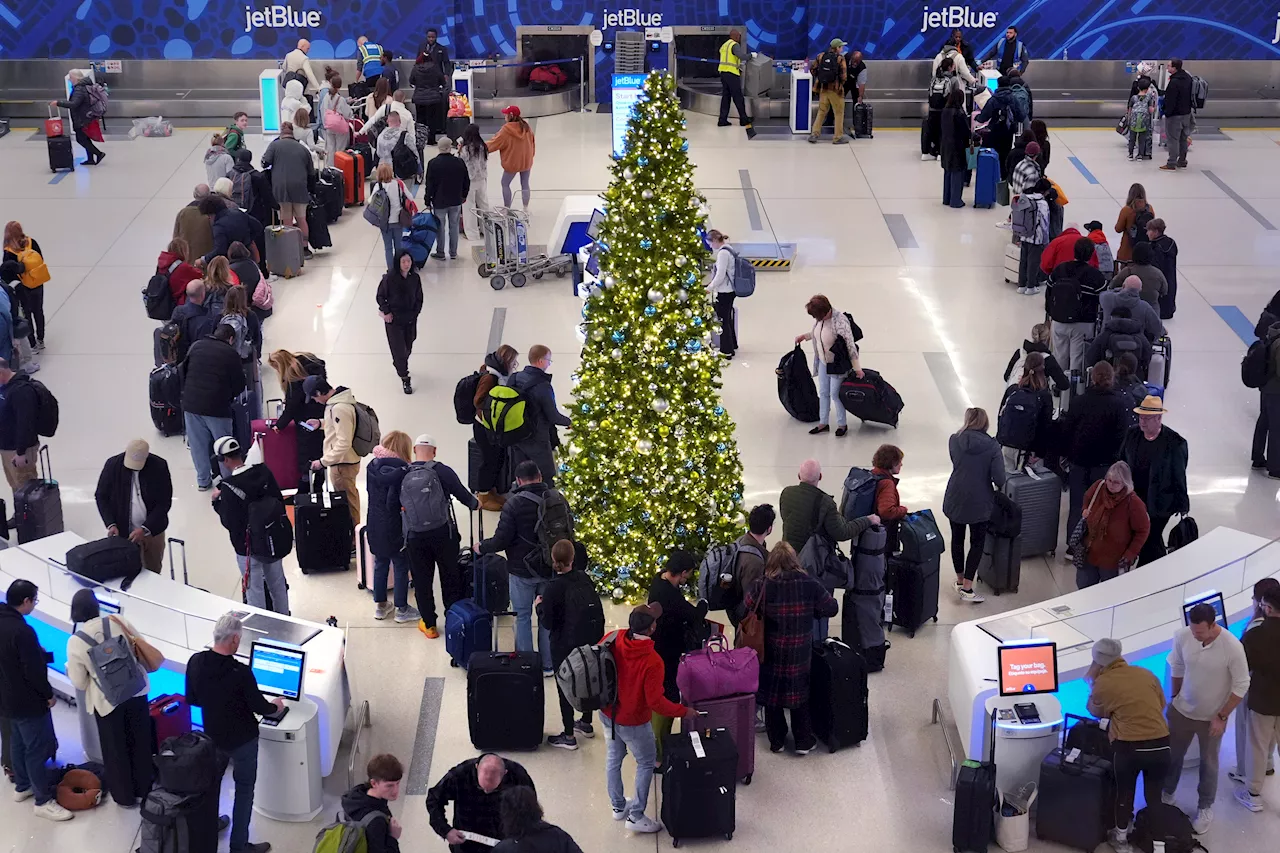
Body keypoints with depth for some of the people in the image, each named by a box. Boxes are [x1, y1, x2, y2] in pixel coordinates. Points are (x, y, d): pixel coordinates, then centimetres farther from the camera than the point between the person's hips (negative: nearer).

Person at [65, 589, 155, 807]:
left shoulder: (75, 642, -15)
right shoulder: (117, 622, -11)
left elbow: (80, 684, -7)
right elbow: (140, 647, 4)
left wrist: (70, 667, 12)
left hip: (107, 701, -2)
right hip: (136, 692, 2)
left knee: (115, 749, 16)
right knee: (140, 743, 20)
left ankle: (124, 796, 29)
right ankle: (144, 789, 35)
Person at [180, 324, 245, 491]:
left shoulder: (196, 346, 6)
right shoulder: (231, 354, -6)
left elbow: (182, 370, 12)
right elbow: (239, 385, -1)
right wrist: (229, 397, 18)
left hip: (191, 403, 4)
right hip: (217, 407, -4)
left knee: (198, 444, 14)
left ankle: (203, 480, 23)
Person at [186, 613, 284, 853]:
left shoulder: (195, 662, -13)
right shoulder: (240, 672, -29)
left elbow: (191, 700, 2)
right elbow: (260, 707, -16)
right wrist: (275, 706, 6)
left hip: (213, 736, 5)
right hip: (242, 740, -5)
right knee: (244, 790, 9)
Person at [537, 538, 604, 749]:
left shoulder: (553, 588, -22)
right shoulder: (584, 578, -6)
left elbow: (547, 623, -17)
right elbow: (596, 609, 1)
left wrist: (539, 606, 0)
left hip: (565, 645, -6)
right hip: (590, 640, 6)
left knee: (564, 687, 7)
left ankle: (568, 736, 13)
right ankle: (586, 723, 40)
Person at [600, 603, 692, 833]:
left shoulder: (612, 639, -17)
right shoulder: (652, 661, -32)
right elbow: (655, 701, -27)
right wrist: (683, 711, -13)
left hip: (607, 713, 6)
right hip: (632, 723, -6)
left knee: (614, 757, 23)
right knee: (646, 762, 15)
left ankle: (618, 806, 40)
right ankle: (636, 816, 19)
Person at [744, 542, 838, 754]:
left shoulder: (762, 586, -15)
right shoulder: (810, 584, -13)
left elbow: (746, 609, -7)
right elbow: (831, 608, -5)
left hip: (770, 654, 0)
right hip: (800, 655, 0)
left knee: (772, 696, 16)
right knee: (800, 696, 16)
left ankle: (776, 741, 25)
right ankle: (803, 742, 23)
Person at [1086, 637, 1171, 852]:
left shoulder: (1103, 683, -2)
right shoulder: (1146, 674, 8)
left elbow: (1096, 712, 14)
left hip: (1129, 747, -3)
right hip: (1161, 745, 3)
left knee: (1125, 792, 20)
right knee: (1154, 794, 21)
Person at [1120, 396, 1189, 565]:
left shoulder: (1175, 443, -15)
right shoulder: (1132, 434, 0)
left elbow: (1179, 476, -9)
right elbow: (1122, 462, 10)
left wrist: (1182, 504, -2)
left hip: (1157, 505, -5)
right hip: (1133, 499, 5)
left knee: (1151, 540, -2)